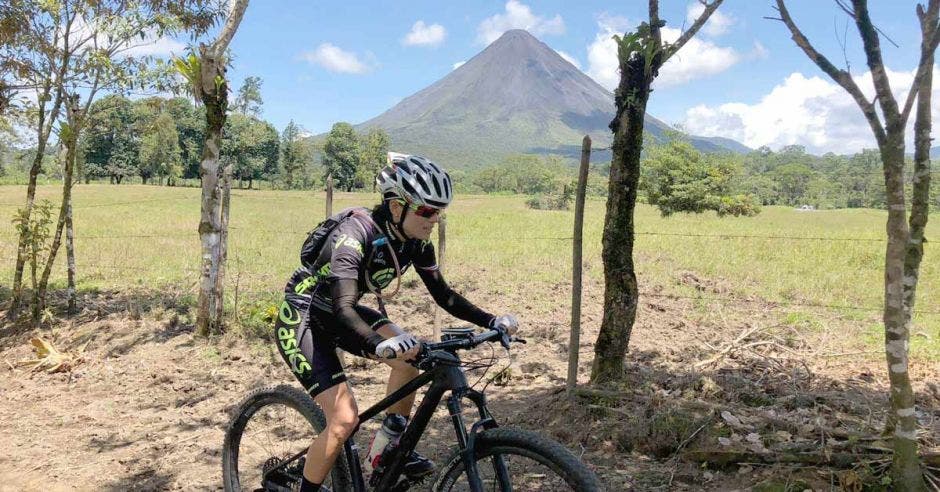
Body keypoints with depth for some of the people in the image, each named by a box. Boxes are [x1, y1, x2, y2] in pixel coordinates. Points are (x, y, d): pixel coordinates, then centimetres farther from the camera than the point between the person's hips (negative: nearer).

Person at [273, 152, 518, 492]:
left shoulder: (416, 241, -9)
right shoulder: (355, 234, -32)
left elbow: (442, 294, -1)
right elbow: (344, 309, -41)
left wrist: (491, 320, -14)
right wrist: (381, 345, -60)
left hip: (336, 317, 7)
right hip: (301, 319, -7)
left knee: (412, 355, -14)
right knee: (345, 418, -18)